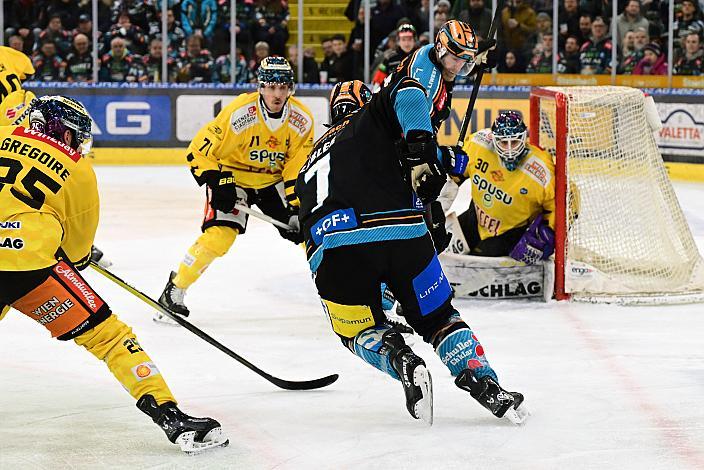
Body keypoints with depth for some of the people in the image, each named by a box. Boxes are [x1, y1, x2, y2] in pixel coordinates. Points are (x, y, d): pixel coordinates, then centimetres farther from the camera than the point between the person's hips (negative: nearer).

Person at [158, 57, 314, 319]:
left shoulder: (302, 120, -15)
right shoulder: (239, 114, -28)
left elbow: (300, 166, -6)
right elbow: (199, 151, -22)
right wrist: (217, 184, -28)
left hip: (274, 180, 4)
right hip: (232, 178, -4)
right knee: (219, 236, -21)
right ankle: (174, 290, -8)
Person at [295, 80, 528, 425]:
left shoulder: (314, 156, 35)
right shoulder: (373, 116, 21)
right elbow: (408, 94, 0)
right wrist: (420, 152, -6)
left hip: (330, 248, 2)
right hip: (402, 231, -2)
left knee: (360, 331, 23)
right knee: (436, 316, 19)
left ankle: (401, 362, -6)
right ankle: (485, 384, 7)